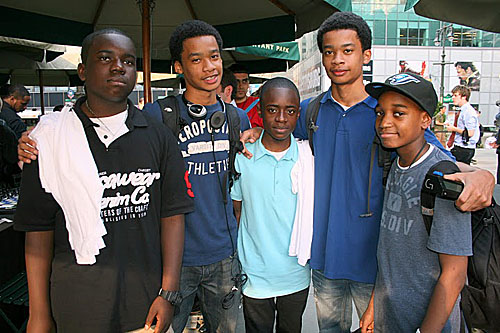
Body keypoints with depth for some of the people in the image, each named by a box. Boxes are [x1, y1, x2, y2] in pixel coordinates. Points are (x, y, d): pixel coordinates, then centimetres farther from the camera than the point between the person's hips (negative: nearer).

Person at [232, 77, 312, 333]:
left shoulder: (308, 158, -6)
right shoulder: (242, 158, -9)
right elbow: (236, 211, 1)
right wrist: (236, 266, -1)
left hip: (297, 275, 1)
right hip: (255, 274, -1)